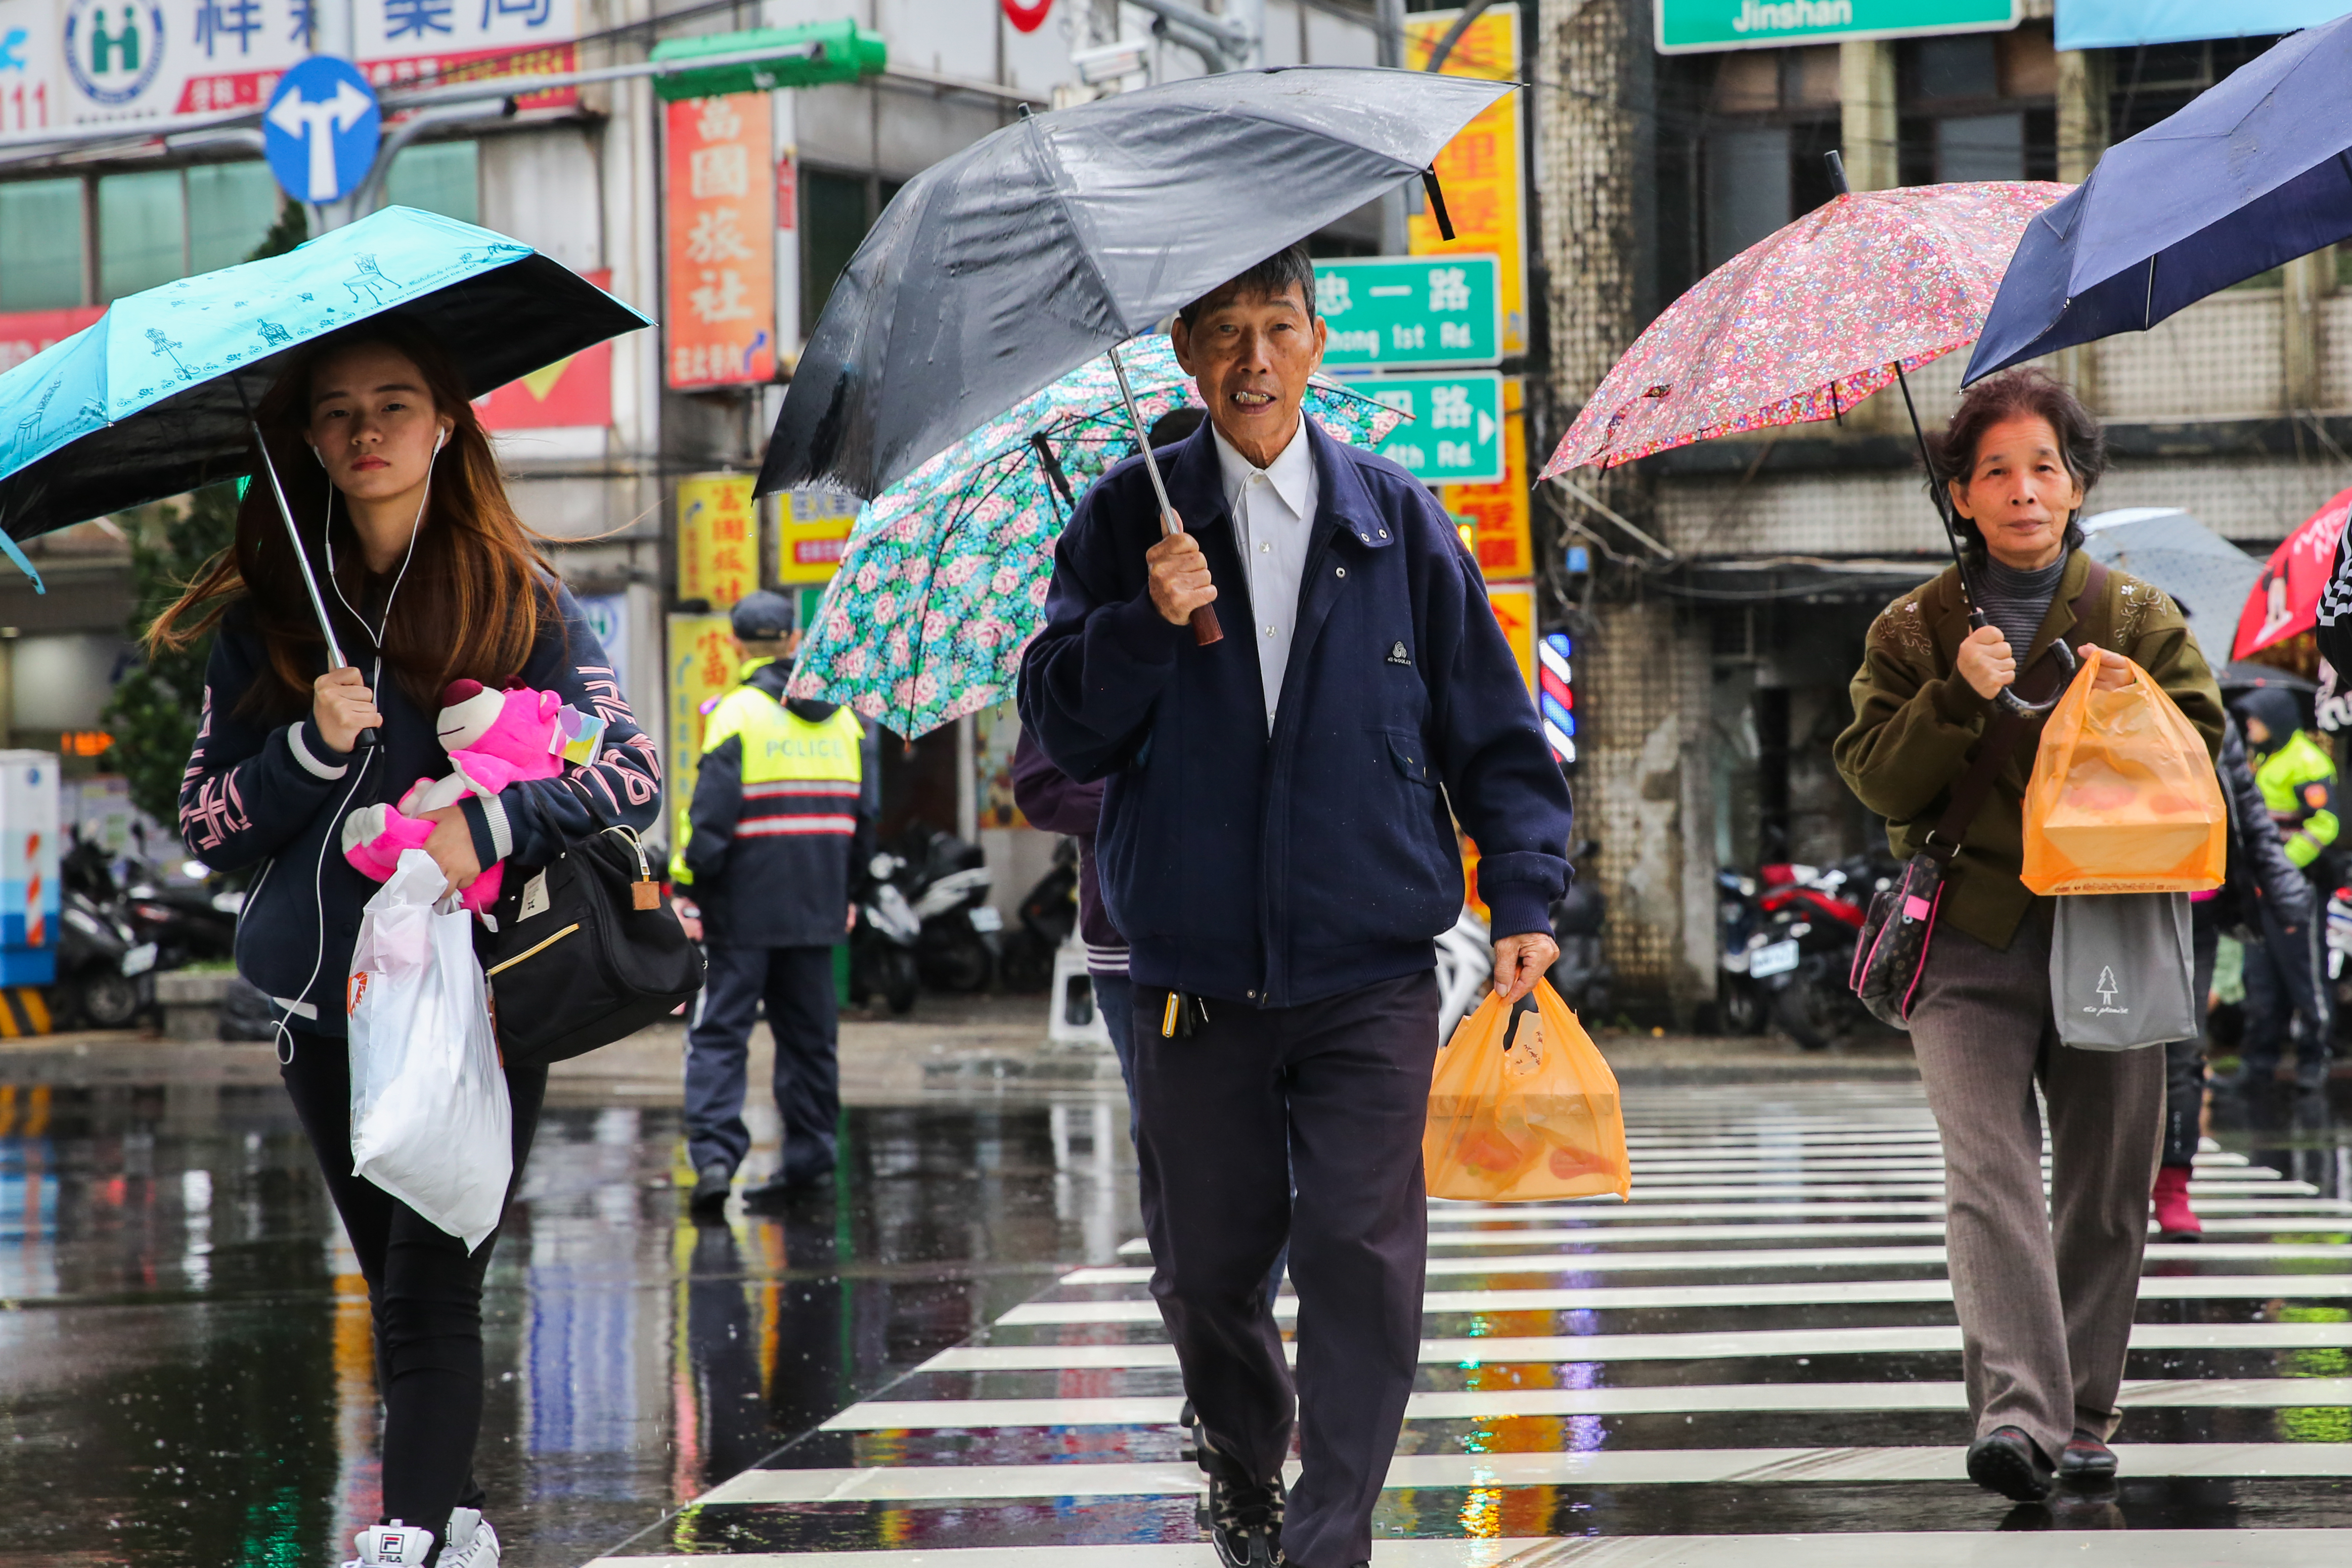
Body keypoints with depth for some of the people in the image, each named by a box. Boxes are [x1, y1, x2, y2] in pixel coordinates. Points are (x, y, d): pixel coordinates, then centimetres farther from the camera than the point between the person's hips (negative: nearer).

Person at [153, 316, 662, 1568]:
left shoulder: (520, 599, 1)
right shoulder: (265, 613, 7)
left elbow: (635, 774, -4)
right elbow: (205, 825, 5)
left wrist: (490, 823, -18)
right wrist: (312, 748, -12)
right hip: (322, 998, 3)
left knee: (429, 1288, -11)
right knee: (396, 1284, 11)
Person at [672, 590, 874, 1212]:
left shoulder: (736, 715, -10)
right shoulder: (841, 718, 9)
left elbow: (711, 816, -14)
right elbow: (863, 816, 14)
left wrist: (689, 887, -8)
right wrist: (848, 893, 22)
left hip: (745, 904, -5)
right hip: (816, 904, 5)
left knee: (719, 1032, -3)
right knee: (809, 1033, 13)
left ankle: (714, 1154, -16)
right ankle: (808, 1160, 15)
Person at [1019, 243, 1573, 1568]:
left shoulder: (1396, 520, 5)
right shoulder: (1131, 521, 5)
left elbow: (1493, 727, 8)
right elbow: (1064, 729, 1)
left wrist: (1525, 895, -1)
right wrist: (1147, 626, -16)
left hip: (1371, 973, -1)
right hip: (1198, 977, 1)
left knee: (1361, 1251, -10)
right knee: (1206, 1262, 10)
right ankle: (1244, 1454, 38)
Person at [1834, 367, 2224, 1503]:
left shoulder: (2142, 621, 11)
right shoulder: (1913, 631, 10)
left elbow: (2204, 750, 5)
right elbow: (1878, 779, 1)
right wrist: (1958, 697, -14)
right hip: (1971, 945, -1)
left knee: (2106, 1187, 4)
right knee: (1989, 1175, -17)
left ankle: (2081, 1413, 17)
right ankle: (2016, 1411, -26)